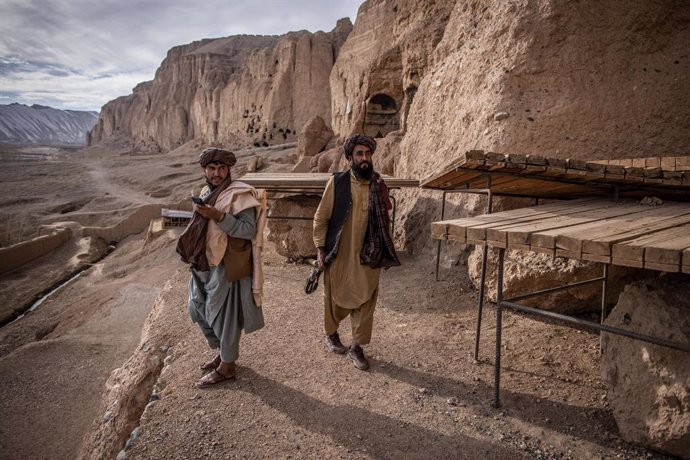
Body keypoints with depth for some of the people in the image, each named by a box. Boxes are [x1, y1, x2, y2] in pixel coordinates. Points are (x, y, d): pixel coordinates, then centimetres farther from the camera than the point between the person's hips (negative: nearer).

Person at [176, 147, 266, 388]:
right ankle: (224, 352, 37)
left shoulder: (239, 194, -15)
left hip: (227, 267, -9)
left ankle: (226, 367, 20)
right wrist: (194, 257, 14)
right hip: (205, 265, 9)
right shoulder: (207, 193, 11)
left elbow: (249, 230, -22)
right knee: (199, 309, 18)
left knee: (225, 315, 3)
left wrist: (218, 216, -30)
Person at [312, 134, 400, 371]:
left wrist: (385, 251, 10)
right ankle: (331, 334, 38)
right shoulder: (337, 182, -6)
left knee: (365, 301, 4)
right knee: (336, 299, 13)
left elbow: (385, 220, 11)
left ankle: (357, 346, 19)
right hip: (339, 254, -2)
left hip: (368, 256, 2)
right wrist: (320, 249, -6)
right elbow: (321, 218, -3)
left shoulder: (379, 185, 2)